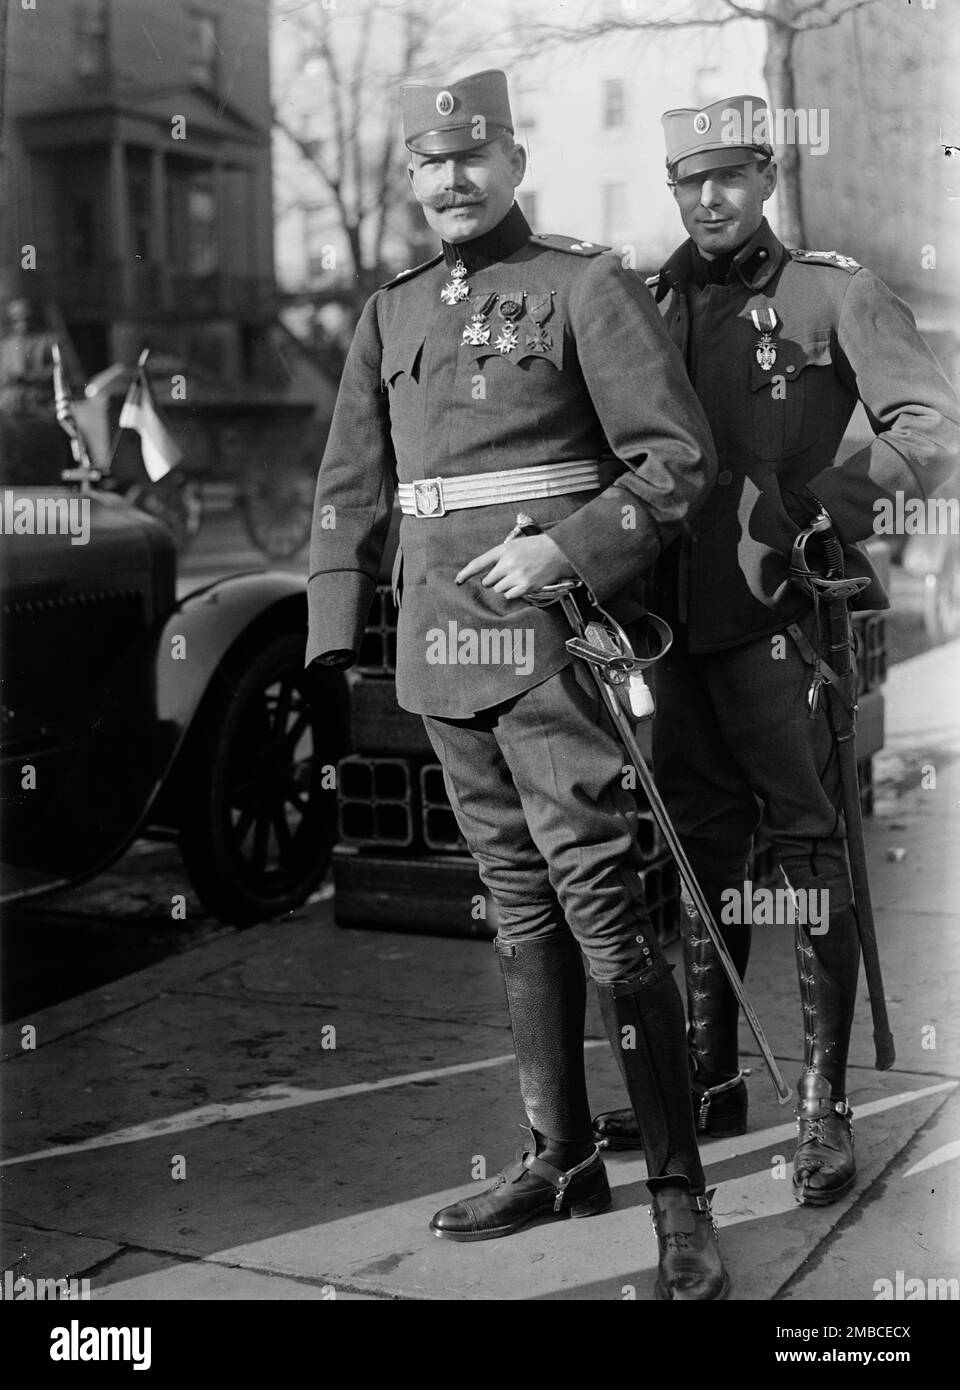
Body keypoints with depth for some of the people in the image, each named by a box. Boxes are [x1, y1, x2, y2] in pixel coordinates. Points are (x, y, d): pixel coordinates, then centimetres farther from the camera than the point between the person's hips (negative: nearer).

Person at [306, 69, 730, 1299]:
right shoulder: (389, 315, 15)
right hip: (442, 650, 6)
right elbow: (348, 490, 17)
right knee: (518, 906, 13)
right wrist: (333, 639, 10)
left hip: (553, 639, -6)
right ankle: (559, 1159, 25)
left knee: (603, 908, -8)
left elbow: (678, 458, -7)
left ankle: (680, 1202, 2)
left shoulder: (586, 284, -1)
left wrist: (563, 550, -20)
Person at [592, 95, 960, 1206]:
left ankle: (824, 1105, 6)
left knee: (806, 848, -2)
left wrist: (829, 502, -19)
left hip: (782, 613, -5)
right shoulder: (648, 307, 14)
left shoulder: (833, 293, 1)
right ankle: (709, 1079, 24)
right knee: (699, 847, 12)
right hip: (678, 615, 5)